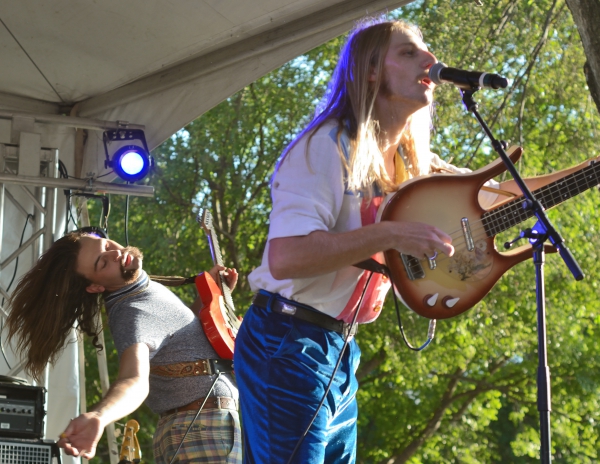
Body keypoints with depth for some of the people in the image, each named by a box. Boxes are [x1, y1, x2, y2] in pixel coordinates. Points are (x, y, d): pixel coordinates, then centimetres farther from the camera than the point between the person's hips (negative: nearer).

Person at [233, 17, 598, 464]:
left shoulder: (410, 162, 11)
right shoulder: (329, 146, -15)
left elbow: (502, 192, 20)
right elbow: (284, 257, -26)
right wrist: (392, 235, -27)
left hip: (341, 354, 9)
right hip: (288, 344, -9)